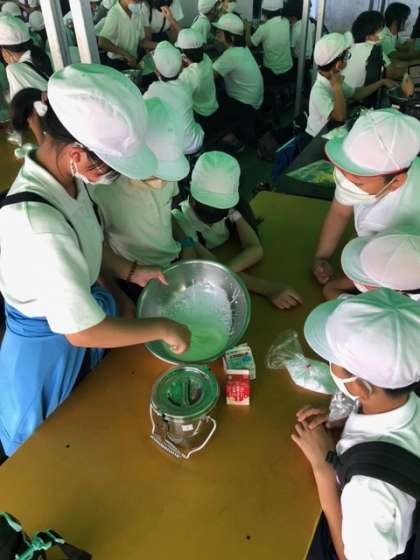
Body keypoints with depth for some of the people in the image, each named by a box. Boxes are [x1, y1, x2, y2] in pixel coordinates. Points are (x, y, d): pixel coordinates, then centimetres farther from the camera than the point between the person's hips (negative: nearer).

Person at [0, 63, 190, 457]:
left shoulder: (63, 175, -14)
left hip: (77, 308, 8)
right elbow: (81, 331, -34)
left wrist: (130, 272, -3)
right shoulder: (37, 225, -40)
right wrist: (163, 329, -23)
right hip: (49, 345, -7)